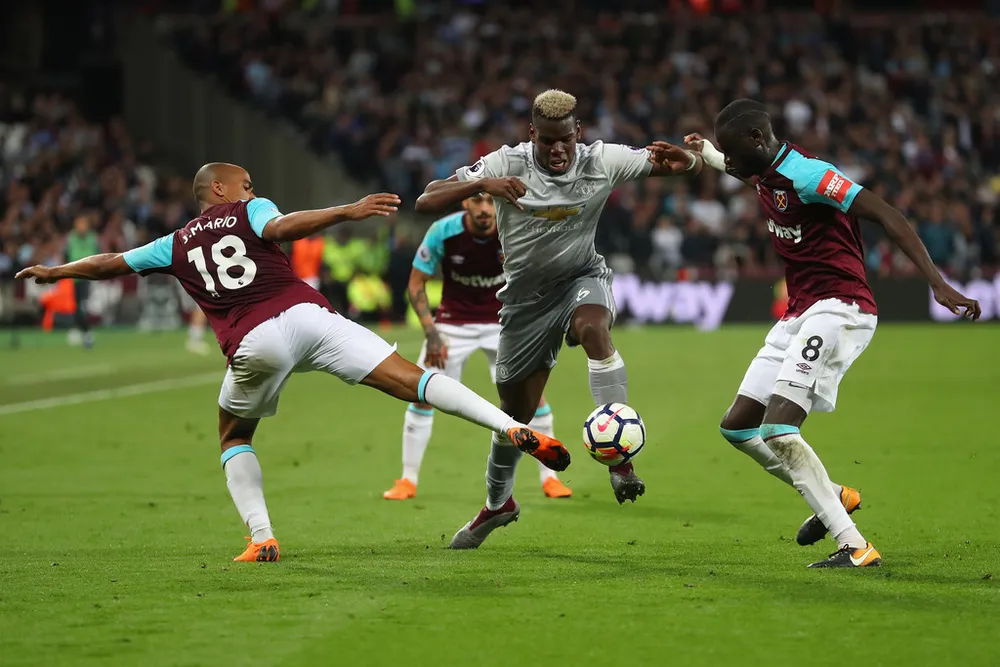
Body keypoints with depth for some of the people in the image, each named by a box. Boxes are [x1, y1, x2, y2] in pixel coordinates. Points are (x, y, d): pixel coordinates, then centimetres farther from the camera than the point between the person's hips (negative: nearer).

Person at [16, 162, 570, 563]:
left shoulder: (176, 246, 24)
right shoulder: (249, 213, 16)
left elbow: (109, 264, 35)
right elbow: (281, 228, -8)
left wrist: (54, 272, 52)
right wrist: (347, 212, -17)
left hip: (253, 344, 1)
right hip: (306, 317, -1)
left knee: (234, 437, 27)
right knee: (409, 381, -6)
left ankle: (261, 537, 9)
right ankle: (512, 428, -23)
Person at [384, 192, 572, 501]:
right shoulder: (442, 232, -20)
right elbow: (416, 284, -10)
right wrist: (431, 333, -18)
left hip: (502, 321, 0)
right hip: (453, 321, 0)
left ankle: (549, 477, 7)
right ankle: (407, 481, 6)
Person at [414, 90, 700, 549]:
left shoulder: (601, 161, -15)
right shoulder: (506, 165, -17)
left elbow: (686, 165, -8)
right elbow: (426, 202, -22)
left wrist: (683, 162, -34)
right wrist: (480, 184, -39)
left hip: (581, 278, -1)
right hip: (526, 295, 1)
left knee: (593, 327, -38)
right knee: (516, 413, 9)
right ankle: (497, 504, 37)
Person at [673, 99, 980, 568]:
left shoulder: (804, 174, -18)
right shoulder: (763, 174, 10)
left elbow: (886, 216, -24)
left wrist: (938, 284, -32)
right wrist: (700, 151, 47)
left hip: (838, 309, -10)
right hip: (799, 314, 10)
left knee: (778, 429, -22)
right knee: (737, 425, 10)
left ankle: (855, 548, -23)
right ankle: (833, 498, 25)